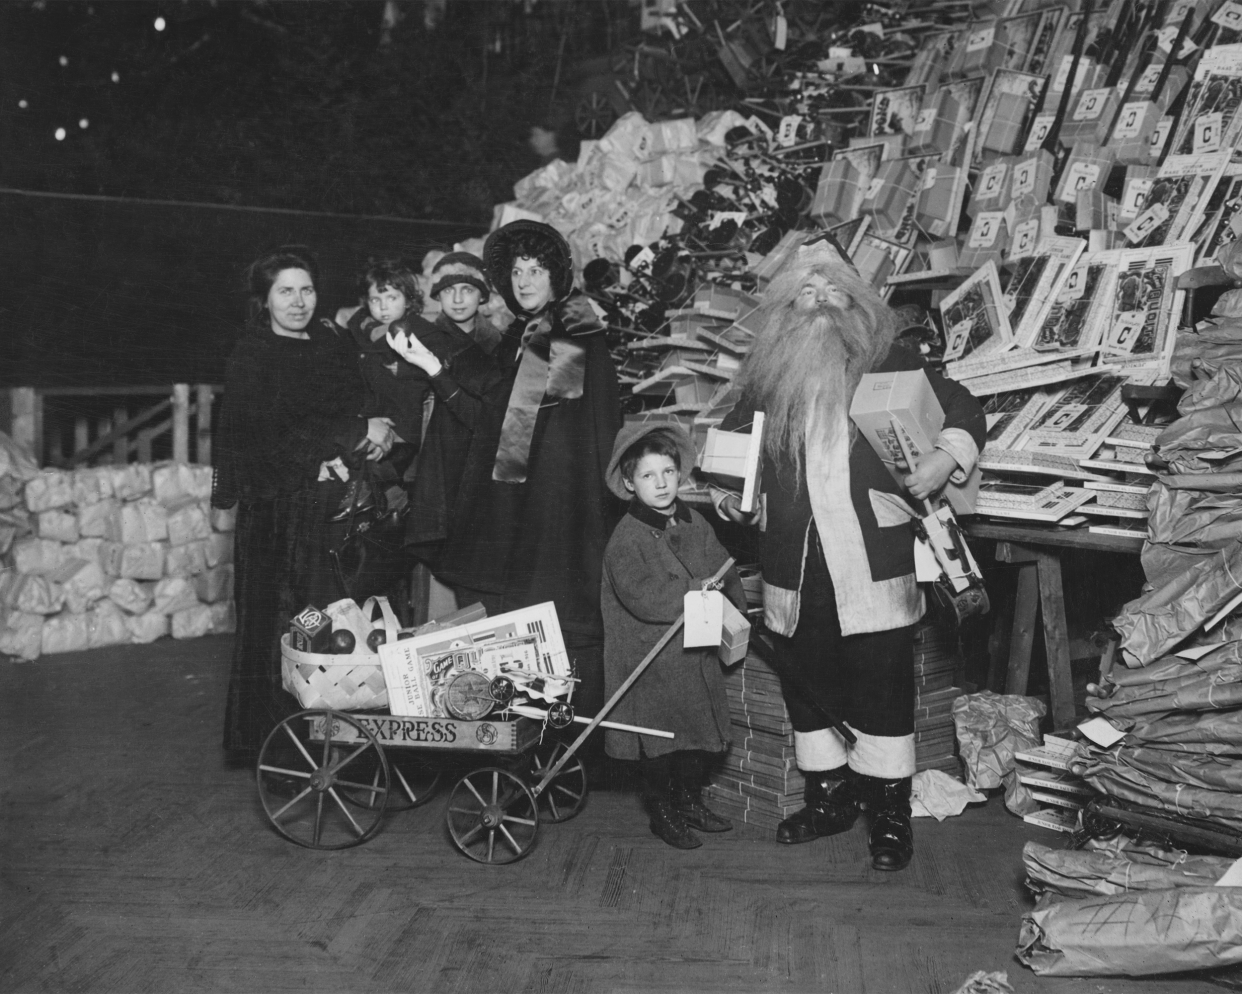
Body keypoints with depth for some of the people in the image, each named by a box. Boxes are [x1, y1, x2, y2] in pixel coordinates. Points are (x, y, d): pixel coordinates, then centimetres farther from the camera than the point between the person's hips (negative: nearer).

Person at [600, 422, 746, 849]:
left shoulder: (695, 524, 7)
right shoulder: (627, 538, -14)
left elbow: (723, 570, 13)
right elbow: (641, 597, -23)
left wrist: (734, 610, -2)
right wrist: (694, 590, -21)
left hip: (697, 653, 7)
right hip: (650, 659, -6)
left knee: (698, 731, 16)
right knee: (659, 741, 2)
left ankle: (690, 802, 33)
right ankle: (662, 813, 18)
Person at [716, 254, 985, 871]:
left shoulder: (888, 363, 0)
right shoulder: (766, 376, 8)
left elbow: (964, 411, 5)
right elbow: (728, 442, 20)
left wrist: (947, 458, -14)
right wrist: (727, 493, 2)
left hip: (873, 571, -3)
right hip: (793, 573, 4)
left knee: (882, 692, 1)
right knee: (805, 687, 13)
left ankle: (891, 815, 16)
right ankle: (829, 798, 31)